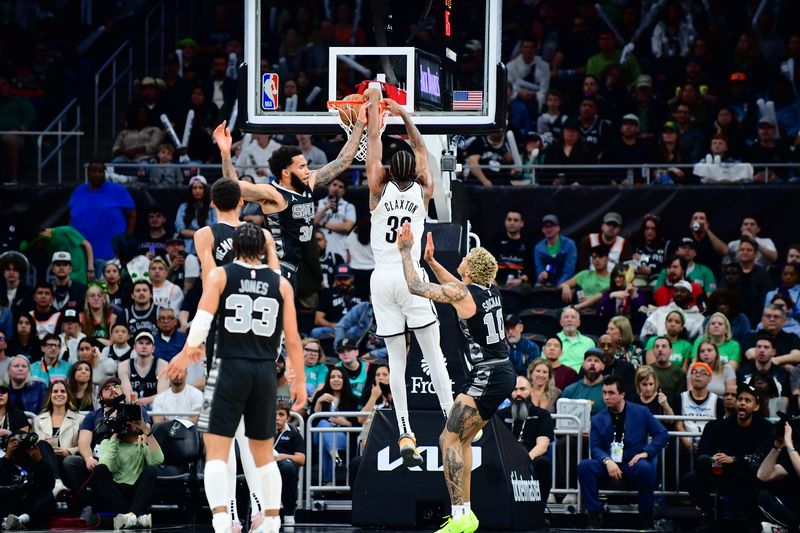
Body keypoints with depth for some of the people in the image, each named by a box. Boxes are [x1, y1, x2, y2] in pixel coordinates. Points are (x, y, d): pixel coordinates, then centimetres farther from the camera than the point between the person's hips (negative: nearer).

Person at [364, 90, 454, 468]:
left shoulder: (380, 190, -1)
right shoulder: (423, 190, 2)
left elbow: (373, 141, 9)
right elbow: (420, 148, 19)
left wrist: (374, 104, 19)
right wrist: (404, 115, 28)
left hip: (382, 278, 0)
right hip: (411, 276, 0)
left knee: (396, 359, 1)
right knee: (433, 353, 3)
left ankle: (405, 437, -6)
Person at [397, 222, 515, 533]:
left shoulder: (461, 294, -14)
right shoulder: (490, 291, 8)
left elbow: (415, 287, -3)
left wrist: (406, 251, 9)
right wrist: (430, 260, 32)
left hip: (488, 376, -9)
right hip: (503, 374, 9)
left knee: (449, 440, -7)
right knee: (461, 440, 16)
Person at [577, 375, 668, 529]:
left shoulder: (641, 412, 5)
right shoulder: (598, 419, 9)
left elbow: (662, 434, 3)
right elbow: (595, 447, 3)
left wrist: (646, 452, -12)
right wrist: (607, 461, -18)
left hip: (633, 464, -2)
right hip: (609, 464, 2)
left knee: (646, 468, -38)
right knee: (584, 466, -27)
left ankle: (646, 519, -20)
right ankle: (595, 515, -20)